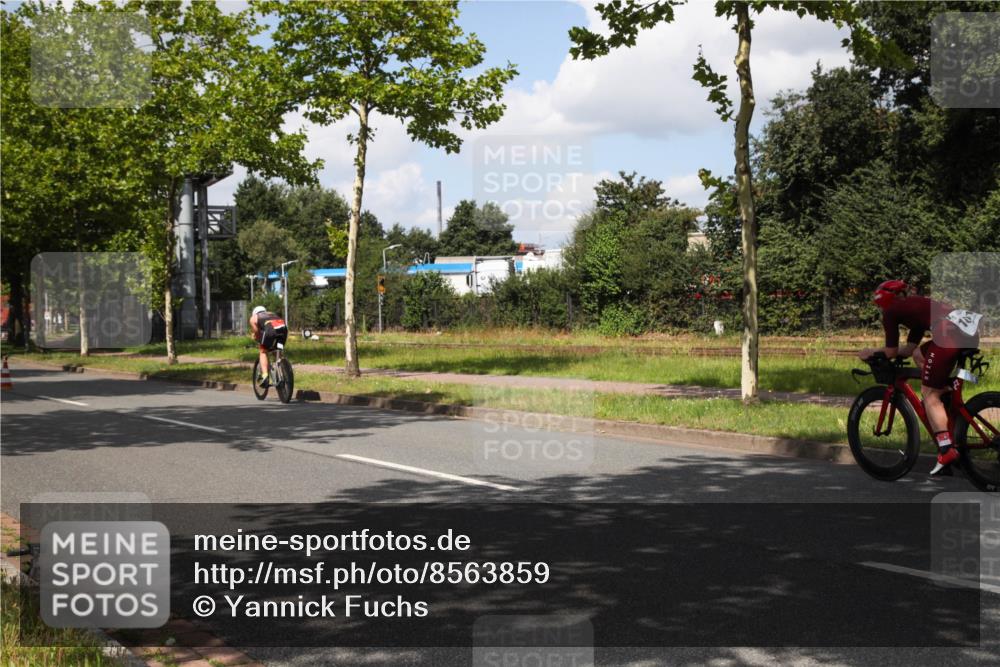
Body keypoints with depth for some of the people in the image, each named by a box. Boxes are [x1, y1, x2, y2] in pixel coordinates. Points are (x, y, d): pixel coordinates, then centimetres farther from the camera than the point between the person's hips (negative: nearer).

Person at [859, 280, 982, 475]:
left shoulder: (891, 312, 11)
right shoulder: (914, 306, 34)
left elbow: (891, 352, 12)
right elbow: (909, 349, 35)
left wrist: (871, 353, 29)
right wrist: (876, 351, 38)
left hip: (949, 333, -8)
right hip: (969, 330, 8)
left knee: (929, 394, -1)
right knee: (919, 354, 30)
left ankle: (946, 449, -11)